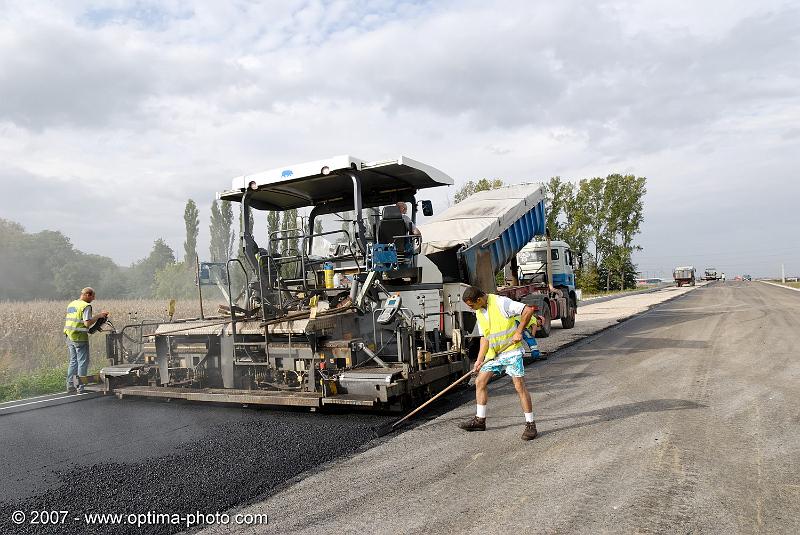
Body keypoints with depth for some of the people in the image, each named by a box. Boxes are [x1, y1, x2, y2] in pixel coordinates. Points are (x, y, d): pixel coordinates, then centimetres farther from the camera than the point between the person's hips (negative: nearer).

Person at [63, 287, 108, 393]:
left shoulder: (71, 305, 15)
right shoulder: (86, 306, -12)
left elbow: (67, 321, 18)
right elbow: (87, 323, -21)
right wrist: (98, 316, -12)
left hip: (69, 337, 8)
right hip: (80, 338, -8)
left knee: (73, 361, 16)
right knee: (83, 362, -1)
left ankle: (70, 386, 18)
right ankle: (80, 387, 0)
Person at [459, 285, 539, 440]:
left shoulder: (501, 302, -17)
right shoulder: (479, 312, 7)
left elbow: (528, 310, -20)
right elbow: (485, 337, 11)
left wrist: (518, 332, -19)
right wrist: (480, 359, 3)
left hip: (511, 351, -8)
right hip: (493, 353, 8)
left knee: (519, 385, -10)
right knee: (480, 382, 7)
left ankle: (530, 424, 1)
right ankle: (480, 420, 19)